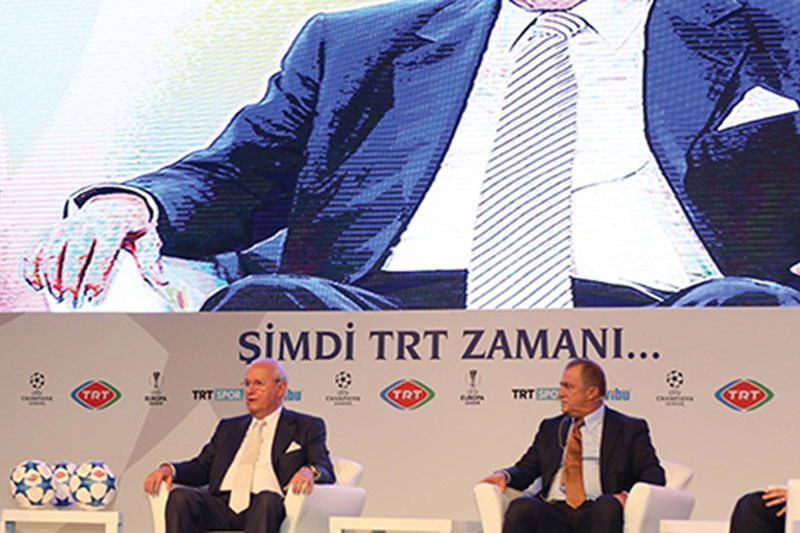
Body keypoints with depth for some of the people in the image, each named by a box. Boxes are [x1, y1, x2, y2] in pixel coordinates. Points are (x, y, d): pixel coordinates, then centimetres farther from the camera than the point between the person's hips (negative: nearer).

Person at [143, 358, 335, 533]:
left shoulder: (306, 427, 16)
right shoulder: (229, 427, 30)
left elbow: (326, 471, 4)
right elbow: (201, 467, 24)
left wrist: (310, 471, -22)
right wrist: (169, 469, 2)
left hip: (265, 510, -4)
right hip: (222, 506, 4)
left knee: (267, 499, -39)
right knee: (180, 497, -26)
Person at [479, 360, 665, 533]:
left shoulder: (629, 429, 15)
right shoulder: (550, 428, 27)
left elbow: (654, 478, 6)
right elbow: (526, 469, 23)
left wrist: (628, 496, -15)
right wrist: (504, 475, -1)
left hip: (595, 515, -2)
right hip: (553, 513, 3)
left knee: (608, 505, -38)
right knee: (522, 507, -31)